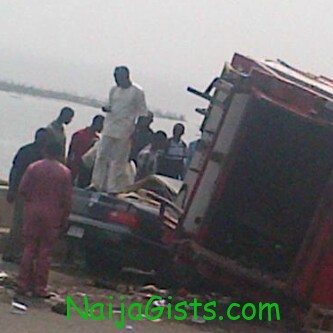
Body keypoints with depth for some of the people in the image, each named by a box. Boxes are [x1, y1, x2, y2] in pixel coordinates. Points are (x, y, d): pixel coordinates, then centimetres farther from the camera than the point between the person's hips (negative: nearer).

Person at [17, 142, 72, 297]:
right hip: (52, 215, -1)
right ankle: (40, 287, 4)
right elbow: (67, 199, -3)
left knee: (29, 248, 8)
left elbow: (22, 190, -1)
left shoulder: (33, 168, -1)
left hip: (32, 213, 1)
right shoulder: (65, 172, -4)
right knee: (45, 252, 3)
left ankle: (23, 284, 6)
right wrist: (64, 220, 6)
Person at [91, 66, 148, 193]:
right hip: (109, 128, 5)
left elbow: (143, 112, -1)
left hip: (124, 130, -5)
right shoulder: (114, 90, 12)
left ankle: (114, 188, 3)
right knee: (101, 155, 0)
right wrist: (106, 109, -1)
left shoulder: (137, 92, -4)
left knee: (118, 160, -2)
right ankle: (97, 185, 6)